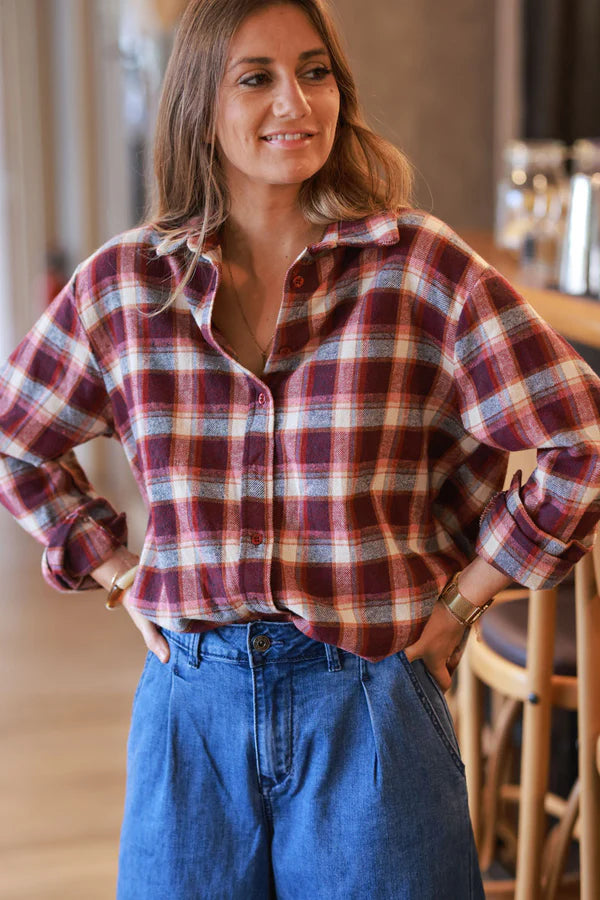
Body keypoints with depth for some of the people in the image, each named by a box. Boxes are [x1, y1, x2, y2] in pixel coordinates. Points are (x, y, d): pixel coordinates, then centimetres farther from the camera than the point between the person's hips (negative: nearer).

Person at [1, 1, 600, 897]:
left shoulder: (421, 267, -8)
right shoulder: (122, 283, 0)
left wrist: (465, 594, -2)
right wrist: (120, 573, 7)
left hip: (368, 706, -2)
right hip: (190, 699, 2)